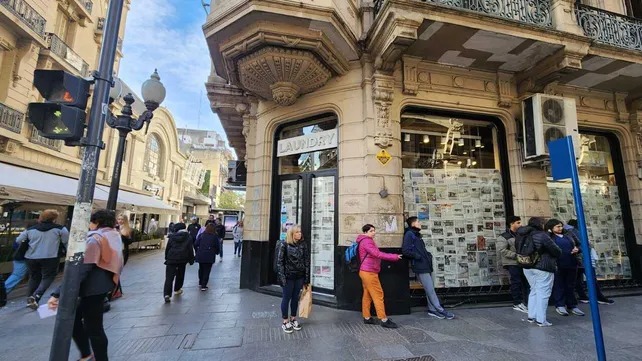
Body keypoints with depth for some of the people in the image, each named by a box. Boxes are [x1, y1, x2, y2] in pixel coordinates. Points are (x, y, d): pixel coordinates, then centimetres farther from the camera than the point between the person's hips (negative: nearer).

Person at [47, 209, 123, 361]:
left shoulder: (95, 239, -16)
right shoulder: (114, 236, 8)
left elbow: (81, 270, -23)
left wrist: (58, 294, -23)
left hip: (93, 288, -9)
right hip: (102, 285, 9)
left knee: (93, 327, 5)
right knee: (74, 318, 23)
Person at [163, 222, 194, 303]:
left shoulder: (172, 237, 5)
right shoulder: (188, 237, 2)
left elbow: (167, 248, 9)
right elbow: (190, 249, 1)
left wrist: (166, 258, 20)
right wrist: (191, 260, 8)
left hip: (171, 258, 0)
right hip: (183, 259, 0)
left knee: (169, 277, -2)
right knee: (180, 275, 20)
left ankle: (167, 294, -14)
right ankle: (177, 290, 34)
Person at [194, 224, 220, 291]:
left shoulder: (201, 235, 2)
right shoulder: (215, 236, -2)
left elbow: (195, 244, -2)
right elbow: (217, 246, -2)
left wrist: (197, 251, 14)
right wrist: (216, 252, 16)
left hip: (200, 255, 3)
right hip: (210, 256, -3)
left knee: (201, 269, 21)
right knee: (207, 270, 5)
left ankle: (200, 283, 34)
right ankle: (203, 286, 3)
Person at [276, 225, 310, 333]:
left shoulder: (303, 244, 1)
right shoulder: (283, 244, -10)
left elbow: (307, 261, 3)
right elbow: (279, 261, -9)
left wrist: (307, 278, 1)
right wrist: (282, 277, -13)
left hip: (299, 276, 4)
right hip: (288, 276, -3)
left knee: (295, 298, 15)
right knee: (286, 298, 9)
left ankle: (293, 319, 32)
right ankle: (285, 321, 24)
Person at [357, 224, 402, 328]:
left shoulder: (366, 241, 18)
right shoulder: (367, 241, -16)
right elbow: (377, 254, -25)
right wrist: (394, 257, -22)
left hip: (366, 272, 10)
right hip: (369, 272, -10)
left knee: (367, 295, 12)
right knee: (378, 295, -5)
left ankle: (367, 318, 18)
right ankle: (384, 320, 0)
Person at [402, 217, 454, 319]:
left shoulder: (417, 234, 18)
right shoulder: (409, 234, -11)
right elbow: (405, 250, -19)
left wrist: (428, 255, 7)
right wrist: (417, 256, -14)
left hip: (426, 265, 9)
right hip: (420, 266, -9)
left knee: (430, 289, 14)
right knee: (430, 290, -2)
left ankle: (432, 309, 23)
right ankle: (440, 310, 7)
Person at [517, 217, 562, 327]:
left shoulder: (524, 236, 4)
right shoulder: (542, 236, -15)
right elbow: (557, 251, -9)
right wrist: (559, 252, 12)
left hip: (527, 267, 6)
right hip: (543, 268, -6)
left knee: (534, 291, 17)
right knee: (542, 293, 2)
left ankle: (531, 316, 22)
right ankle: (541, 320, 6)